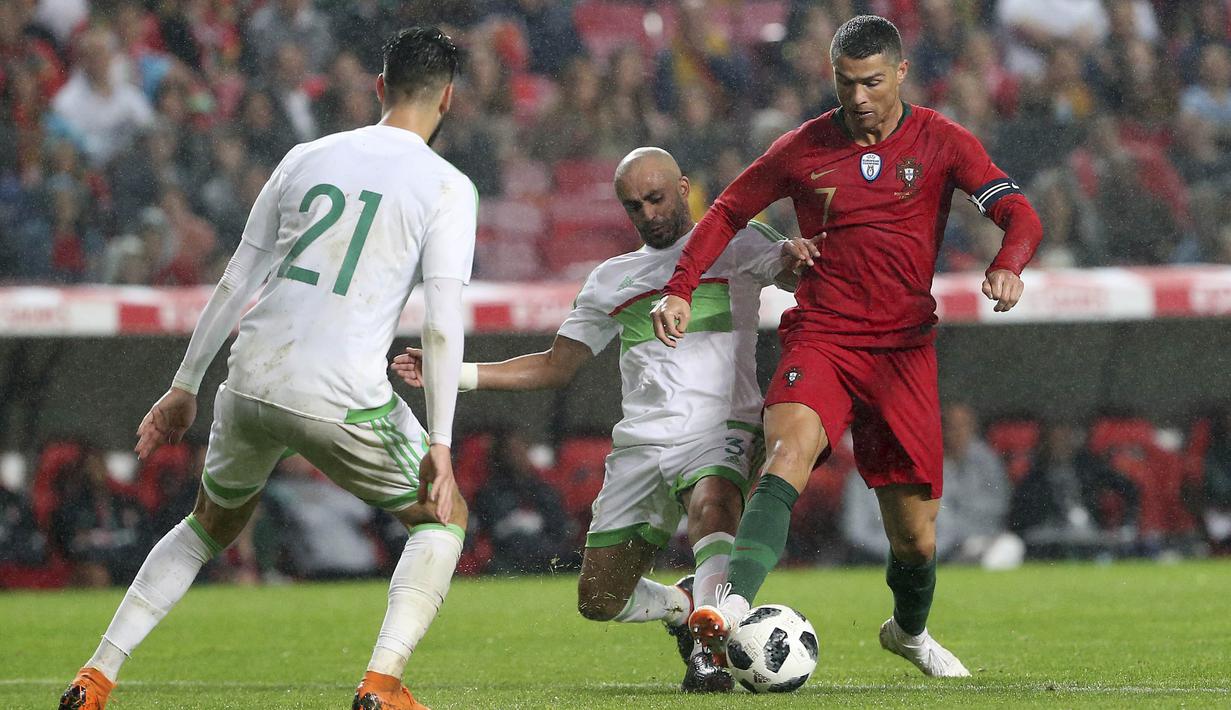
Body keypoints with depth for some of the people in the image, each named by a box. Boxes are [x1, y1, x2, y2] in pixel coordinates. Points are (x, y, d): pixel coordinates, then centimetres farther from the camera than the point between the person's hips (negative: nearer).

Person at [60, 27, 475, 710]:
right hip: (343, 397, -4)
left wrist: (185, 385, 20)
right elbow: (442, 323, -10)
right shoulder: (448, 187, -1)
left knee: (211, 523, 28)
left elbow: (234, 281, 14)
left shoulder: (307, 157, 12)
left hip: (251, 384, 5)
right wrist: (439, 444, -9)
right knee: (444, 518, 17)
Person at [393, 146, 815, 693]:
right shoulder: (612, 280, 21)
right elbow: (556, 367, 24)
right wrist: (452, 374, 15)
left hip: (719, 430, -5)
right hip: (639, 444, 5)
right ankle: (683, 604, 30)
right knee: (599, 600, 2)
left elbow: (786, 266, -9)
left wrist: (793, 256, -36)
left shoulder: (734, 243, 8)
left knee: (712, 504, -40)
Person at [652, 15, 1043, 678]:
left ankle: (909, 630, 37)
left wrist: (1006, 266, -28)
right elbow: (728, 212, 15)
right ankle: (733, 604, -49)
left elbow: (1019, 215, -5)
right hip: (820, 339, -1)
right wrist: (679, 288, 2)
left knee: (916, 537, 4)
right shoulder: (803, 150, 4)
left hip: (903, 349, 1)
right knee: (789, 454, -32)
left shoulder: (941, 143, 3)